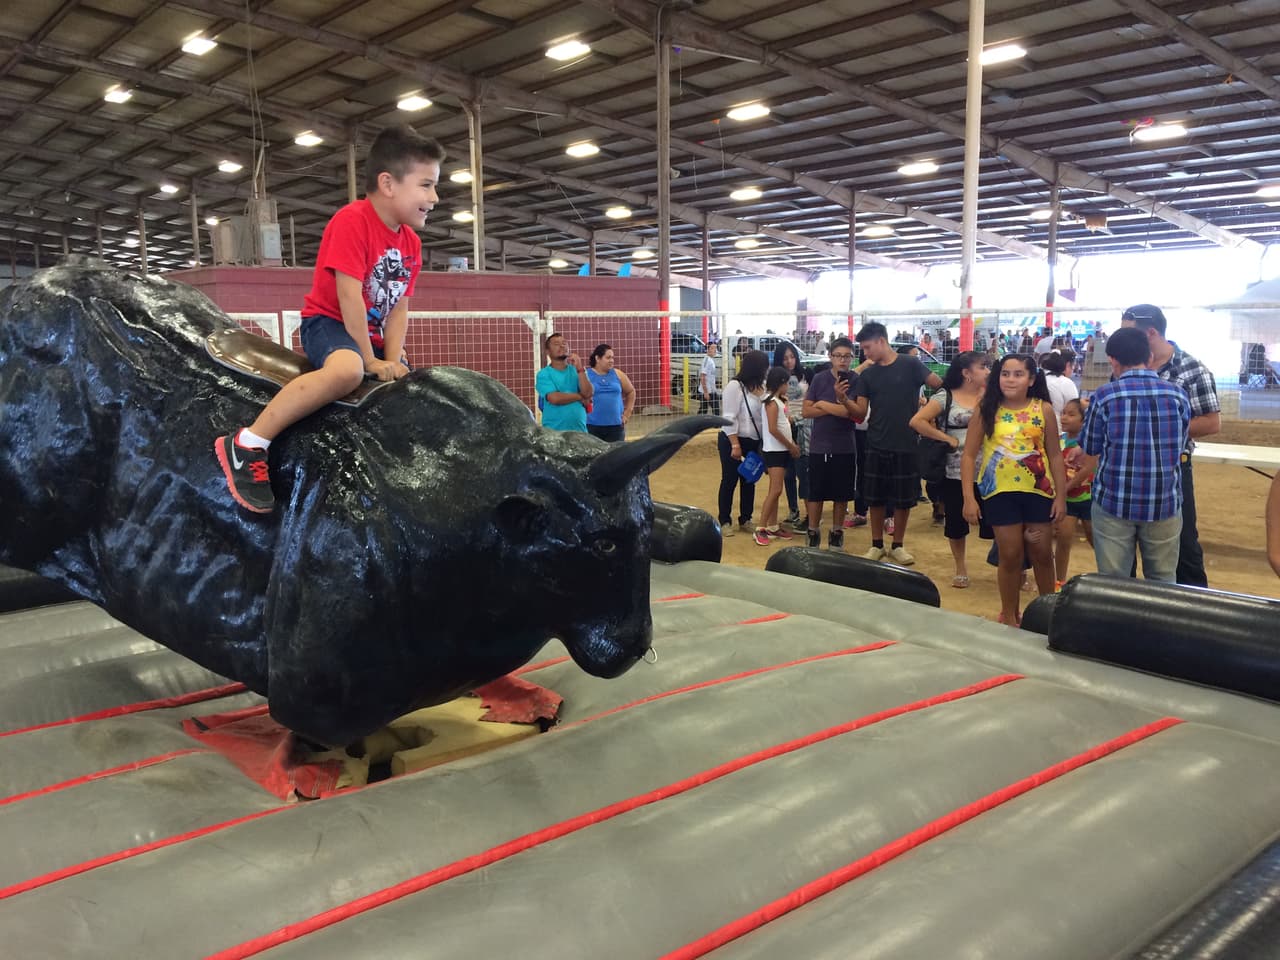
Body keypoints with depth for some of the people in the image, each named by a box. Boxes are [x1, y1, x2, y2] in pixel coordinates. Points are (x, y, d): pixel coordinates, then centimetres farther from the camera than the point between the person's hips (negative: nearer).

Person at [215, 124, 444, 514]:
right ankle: (248, 445, -34)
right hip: (329, 322, -9)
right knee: (347, 370, -39)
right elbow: (349, 297, -23)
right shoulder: (352, 221, -18)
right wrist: (371, 361, -21)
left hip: (370, 334, 9)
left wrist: (392, 360, -11)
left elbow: (399, 307, 3)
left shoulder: (411, 243, 6)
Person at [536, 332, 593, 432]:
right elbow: (555, 398, -15)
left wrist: (580, 369, -11)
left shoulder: (577, 370, 11)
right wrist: (580, 397, -4)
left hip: (579, 430, 4)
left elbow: (587, 394, -4)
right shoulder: (543, 374, 0)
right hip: (554, 431, -3)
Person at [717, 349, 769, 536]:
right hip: (732, 441, -7)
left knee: (749, 481, 12)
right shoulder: (735, 386, -15)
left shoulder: (760, 387, 6)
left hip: (754, 442, 7)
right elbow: (729, 418, -17)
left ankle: (745, 520, 24)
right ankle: (725, 521, 13)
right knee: (729, 481, 3)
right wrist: (735, 445, -20)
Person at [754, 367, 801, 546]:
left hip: (781, 450, 9)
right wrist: (791, 446, -12)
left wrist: (792, 445, 5)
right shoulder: (772, 402, -15)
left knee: (775, 490, 12)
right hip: (774, 450, -9)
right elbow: (773, 429, -20)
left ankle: (773, 527, 17)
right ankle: (760, 529, -10)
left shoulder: (779, 400, 14)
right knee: (776, 490, -12)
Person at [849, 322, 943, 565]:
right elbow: (860, 411, 1)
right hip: (876, 445, 3)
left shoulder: (910, 365, -5)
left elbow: (939, 385, -9)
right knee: (875, 498, 7)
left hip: (906, 445, -3)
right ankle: (877, 545, 21)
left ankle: (897, 546, 20)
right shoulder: (867, 374, 6)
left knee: (904, 499, 6)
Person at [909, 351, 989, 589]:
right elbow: (917, 421, -12)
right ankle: (961, 568, 27)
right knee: (956, 521, 9)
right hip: (955, 472, -1)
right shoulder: (945, 397, -3)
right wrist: (947, 439, -10)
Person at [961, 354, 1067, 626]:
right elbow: (969, 455, -5)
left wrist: (1061, 495, 0)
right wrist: (969, 498, -11)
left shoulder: (1044, 409, -2)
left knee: (1042, 553, 12)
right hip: (1000, 492, -1)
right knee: (1010, 555, 7)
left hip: (1038, 491, 1)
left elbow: (1055, 455, 3)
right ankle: (1009, 615, 24)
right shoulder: (987, 410, -5)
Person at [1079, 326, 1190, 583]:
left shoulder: (1104, 396, -8)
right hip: (1165, 503, 2)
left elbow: (1090, 448, 4)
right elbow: (1181, 446, 13)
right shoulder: (1179, 395, 0)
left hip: (1114, 502, -2)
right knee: (1163, 583, 13)